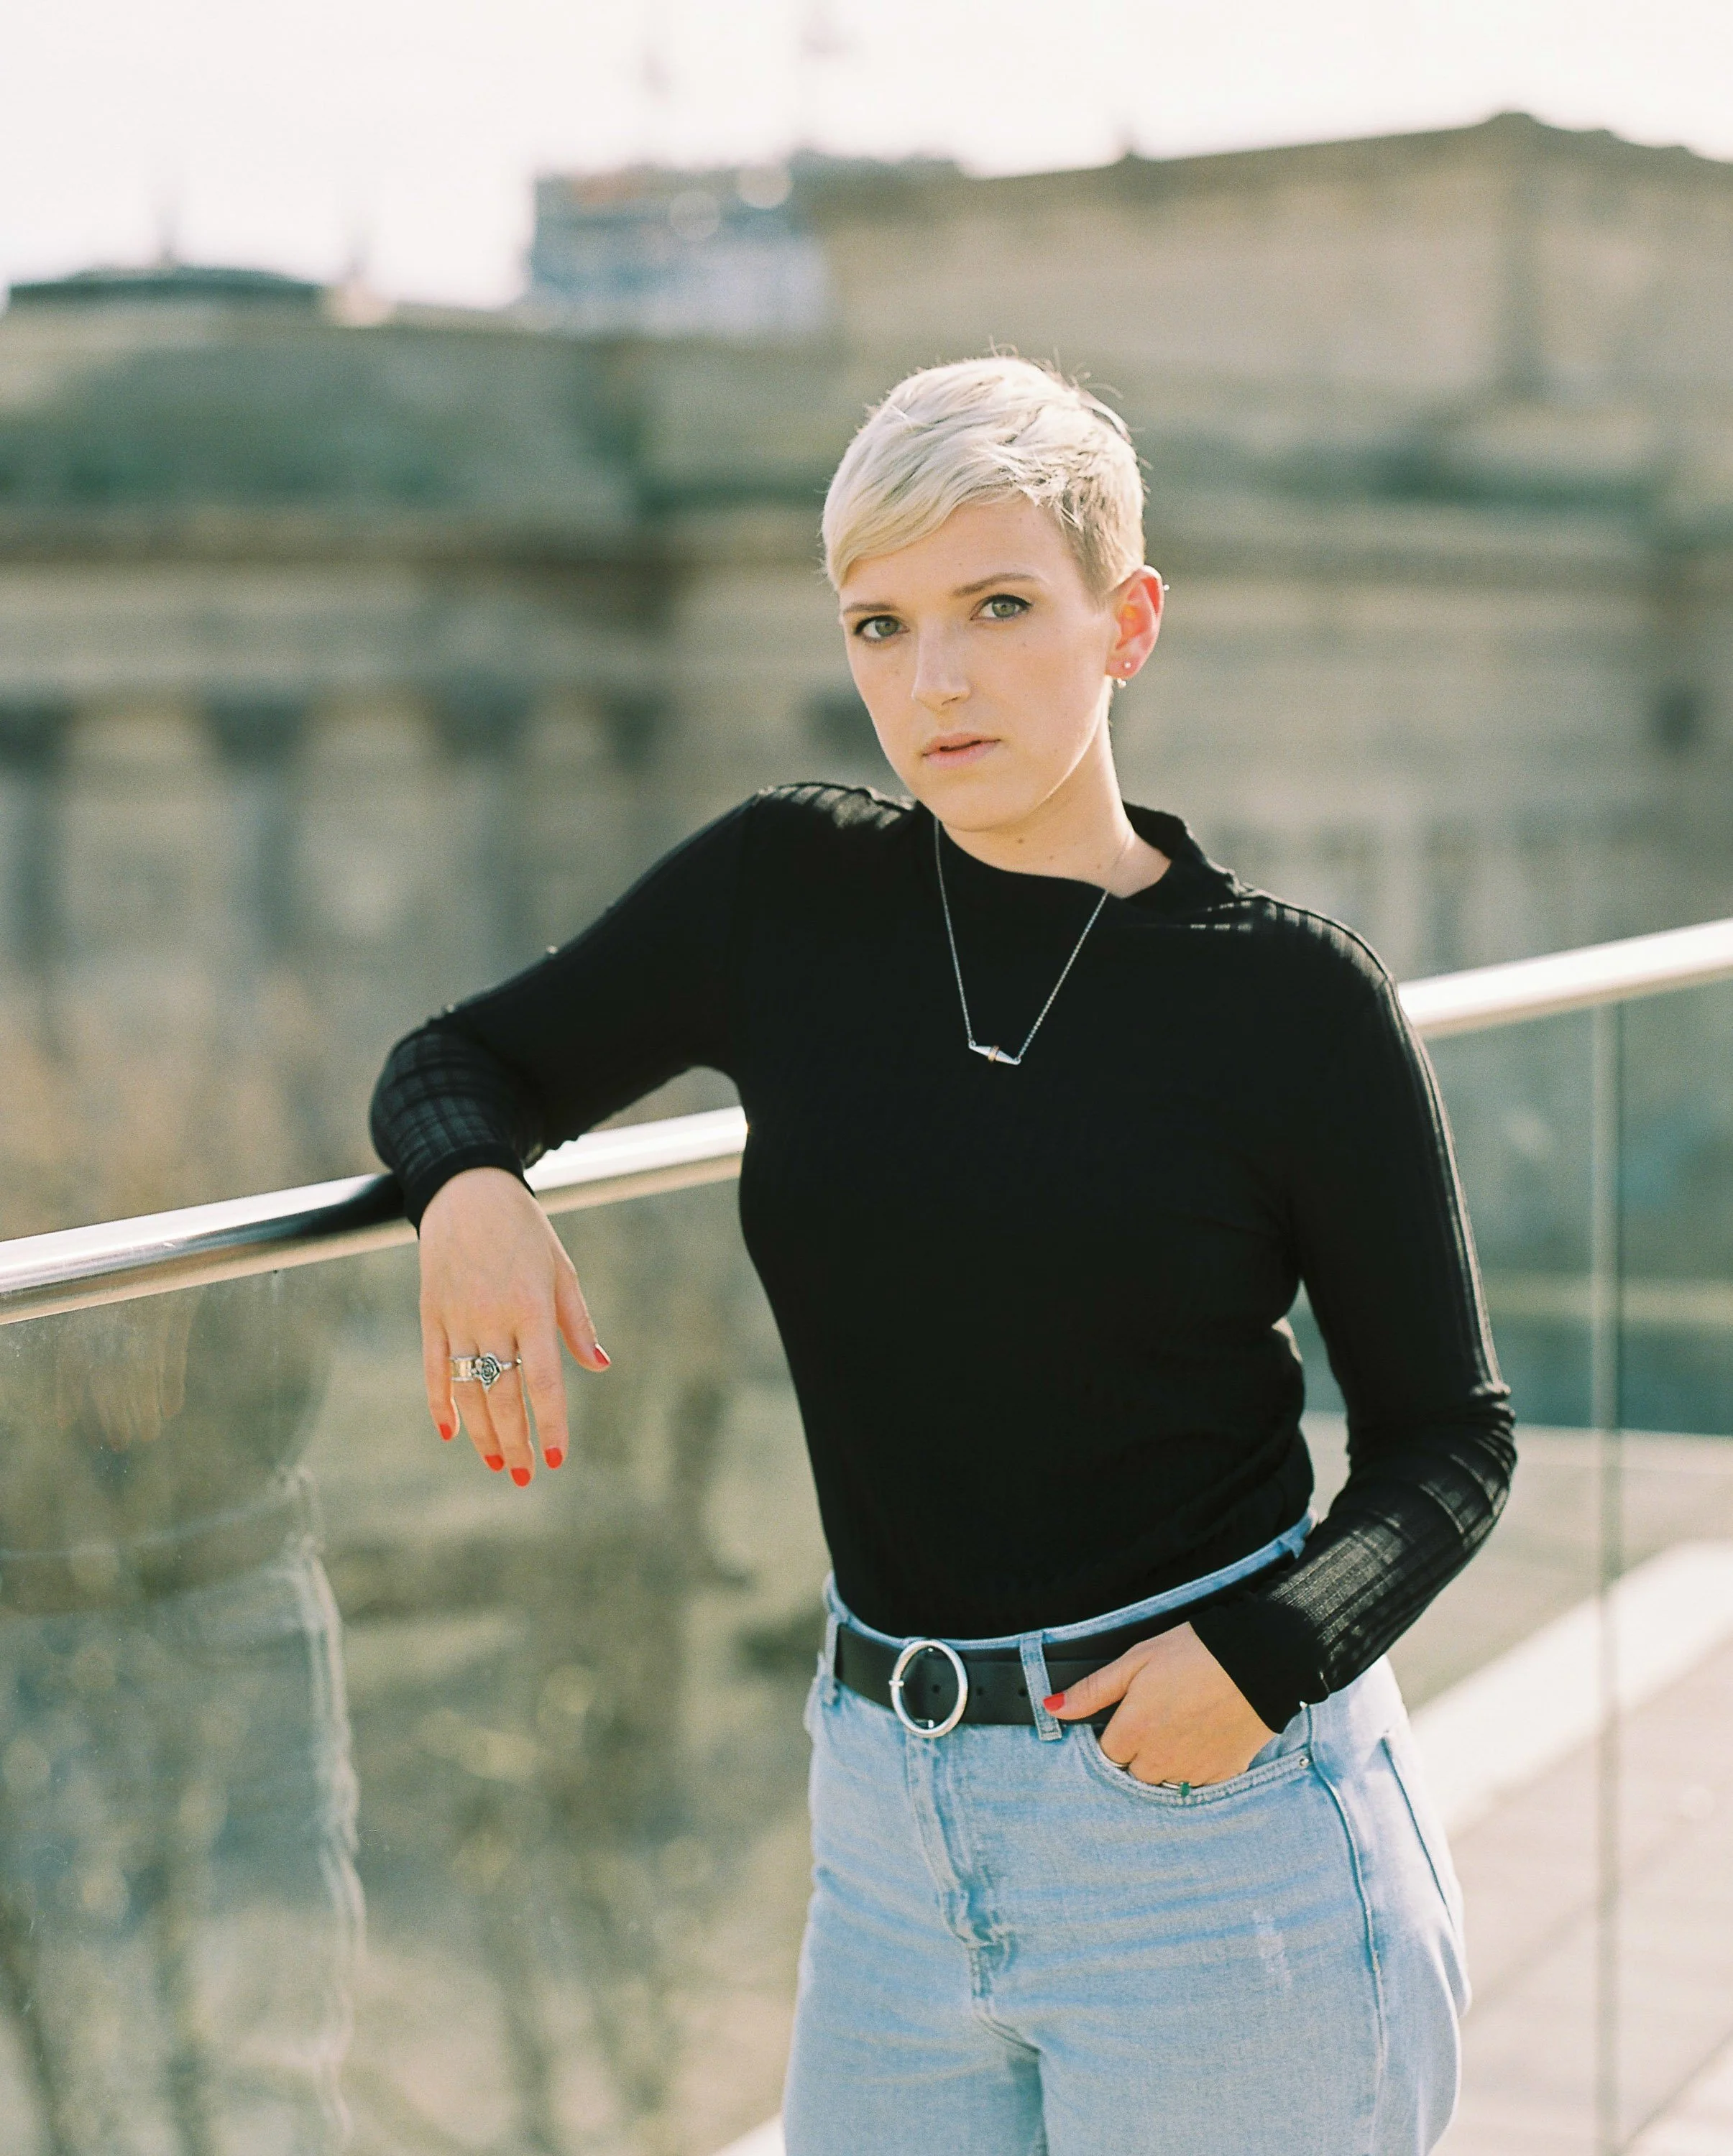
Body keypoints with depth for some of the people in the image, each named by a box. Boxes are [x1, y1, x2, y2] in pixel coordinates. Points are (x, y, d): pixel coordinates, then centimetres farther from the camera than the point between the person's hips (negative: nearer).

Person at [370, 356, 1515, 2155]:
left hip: (1215, 1814, -3)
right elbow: (461, 1062, 11)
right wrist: (472, 1187, -12)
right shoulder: (786, 893, 0)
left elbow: (1448, 1434, -2)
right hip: (892, 1821, 3)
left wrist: (1269, 1647, -20)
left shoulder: (1289, 997, -7)